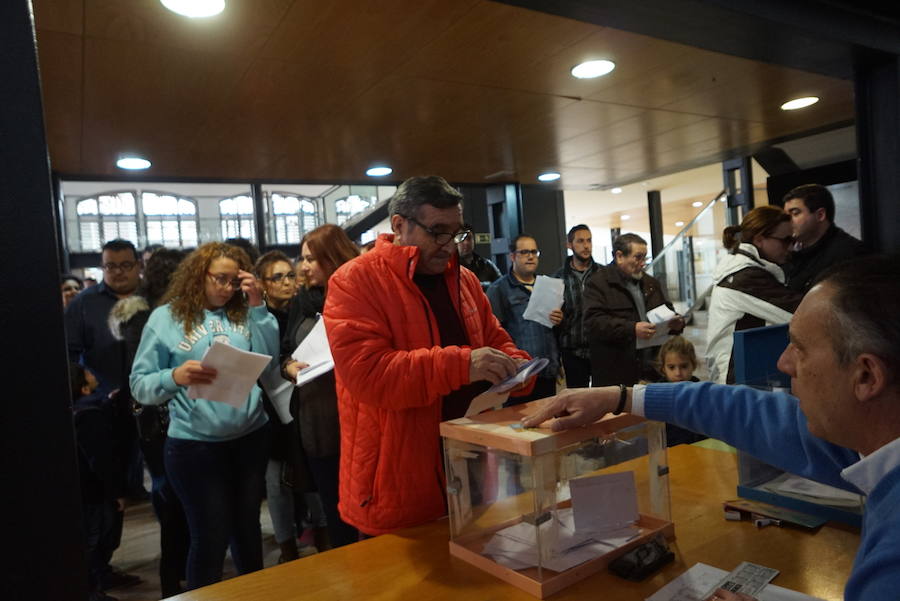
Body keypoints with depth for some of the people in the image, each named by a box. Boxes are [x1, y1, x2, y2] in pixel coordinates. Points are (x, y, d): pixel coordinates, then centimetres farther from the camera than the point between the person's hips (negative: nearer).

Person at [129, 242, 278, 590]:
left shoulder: (242, 313, 7)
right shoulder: (166, 317, -2)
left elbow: (269, 359, -4)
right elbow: (140, 385, -4)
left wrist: (258, 306, -7)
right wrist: (175, 377, -25)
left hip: (251, 438, 4)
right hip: (195, 445, -3)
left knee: (247, 527, 19)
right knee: (210, 536, 7)